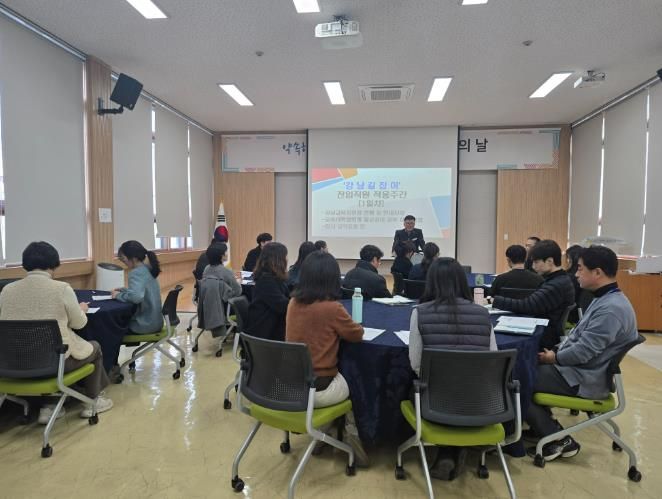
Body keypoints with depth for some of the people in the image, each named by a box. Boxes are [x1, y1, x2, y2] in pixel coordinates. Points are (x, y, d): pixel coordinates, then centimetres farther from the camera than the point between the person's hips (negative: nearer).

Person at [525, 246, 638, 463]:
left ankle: (559, 440, 5)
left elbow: (583, 352, -26)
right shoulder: (605, 299, 8)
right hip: (580, 369, 10)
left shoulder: (611, 309, -26)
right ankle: (543, 425, 18)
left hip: (585, 379, -10)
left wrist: (554, 358, -10)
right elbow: (578, 337, 15)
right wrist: (556, 351, 3)